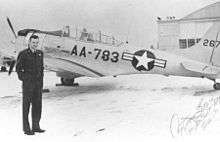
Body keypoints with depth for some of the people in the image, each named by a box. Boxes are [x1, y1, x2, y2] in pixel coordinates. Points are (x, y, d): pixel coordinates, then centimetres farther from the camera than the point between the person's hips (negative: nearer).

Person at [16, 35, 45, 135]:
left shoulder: (40, 53, 9)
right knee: (26, 105, 1)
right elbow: (18, 68, -1)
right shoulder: (23, 54, -6)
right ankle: (26, 128, 8)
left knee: (38, 105, 8)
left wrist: (41, 79, 11)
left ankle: (36, 126, 19)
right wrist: (23, 78, -7)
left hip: (38, 83, 5)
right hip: (28, 83, -5)